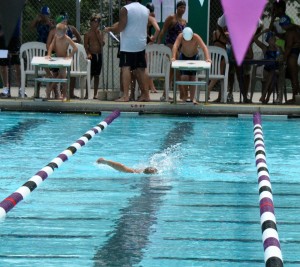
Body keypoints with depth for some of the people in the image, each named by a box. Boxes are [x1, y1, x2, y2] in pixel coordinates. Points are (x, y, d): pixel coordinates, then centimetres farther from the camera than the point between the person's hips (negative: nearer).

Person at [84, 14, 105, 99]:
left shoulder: (100, 33, 9)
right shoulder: (88, 33, -3)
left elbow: (102, 43, -2)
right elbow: (86, 45, -7)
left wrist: (98, 34, -8)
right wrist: (88, 53, -20)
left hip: (99, 55, 4)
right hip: (92, 55, -4)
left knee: (97, 75, 7)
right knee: (90, 75, -7)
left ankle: (95, 94, 11)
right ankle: (87, 94, -2)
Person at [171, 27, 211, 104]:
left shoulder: (196, 37, -28)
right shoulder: (180, 36, -26)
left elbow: (204, 47, -36)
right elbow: (175, 46, -37)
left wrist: (207, 58, -50)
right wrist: (173, 57, -53)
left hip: (194, 57, 0)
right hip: (183, 57, 0)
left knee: (192, 77, -7)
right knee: (184, 77, -12)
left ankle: (192, 97, -2)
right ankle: (185, 95, 8)